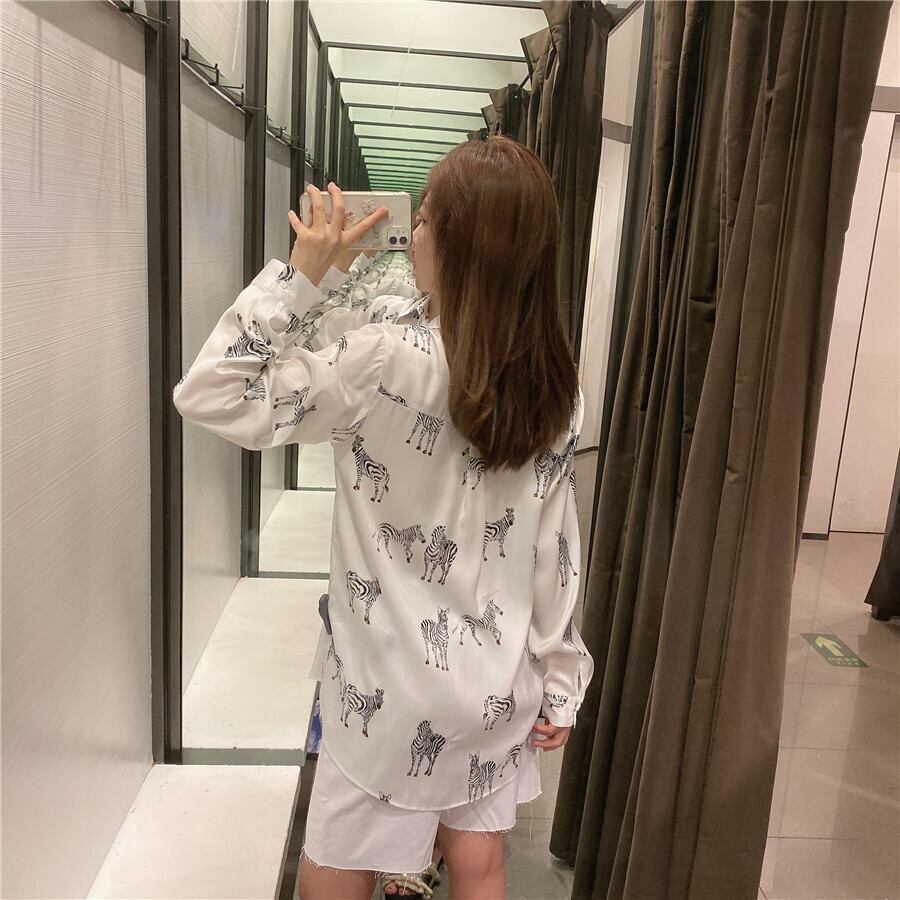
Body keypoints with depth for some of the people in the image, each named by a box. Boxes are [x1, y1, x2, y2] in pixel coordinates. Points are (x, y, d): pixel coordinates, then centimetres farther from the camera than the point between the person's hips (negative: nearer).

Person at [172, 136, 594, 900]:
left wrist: (302, 272, -17)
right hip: (498, 684, 6)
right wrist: (560, 680, 9)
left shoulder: (385, 362, -24)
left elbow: (210, 394, -19)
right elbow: (556, 549, -1)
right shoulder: (557, 384, -6)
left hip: (396, 688, -5)